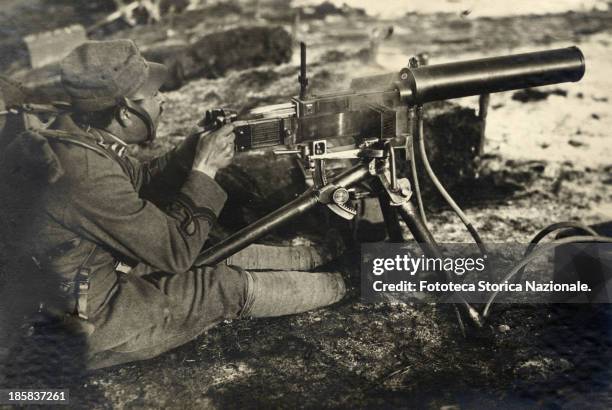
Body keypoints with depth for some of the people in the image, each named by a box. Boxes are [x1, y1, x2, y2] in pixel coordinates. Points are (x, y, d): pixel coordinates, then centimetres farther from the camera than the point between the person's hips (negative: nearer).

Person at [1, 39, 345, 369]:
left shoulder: (74, 135, -5)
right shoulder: (88, 173, -34)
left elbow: (143, 182, 11)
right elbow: (175, 251, -25)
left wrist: (199, 149, -3)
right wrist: (205, 169, -16)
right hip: (92, 324, -9)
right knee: (231, 288, -2)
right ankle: (342, 284, 17)